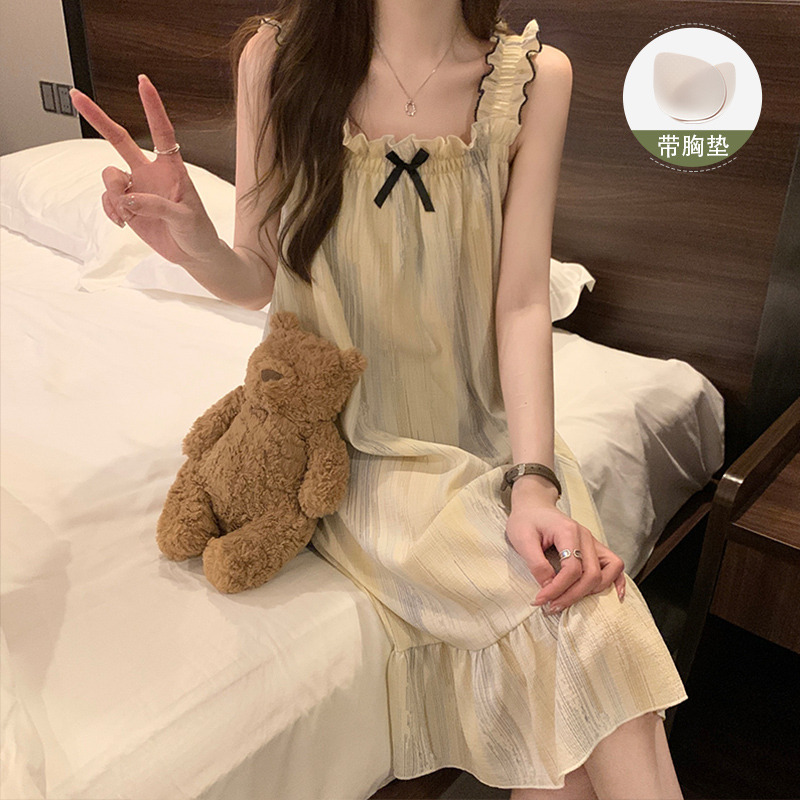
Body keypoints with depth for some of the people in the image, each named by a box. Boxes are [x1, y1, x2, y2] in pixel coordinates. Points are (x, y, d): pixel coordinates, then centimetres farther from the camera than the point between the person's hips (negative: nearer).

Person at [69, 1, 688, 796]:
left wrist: (534, 480, -21)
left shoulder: (534, 75, -5)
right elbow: (259, 278, -2)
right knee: (552, 614, -19)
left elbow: (522, 302, -10)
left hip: (486, 425, 2)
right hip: (358, 439, -2)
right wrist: (197, 245, -25)